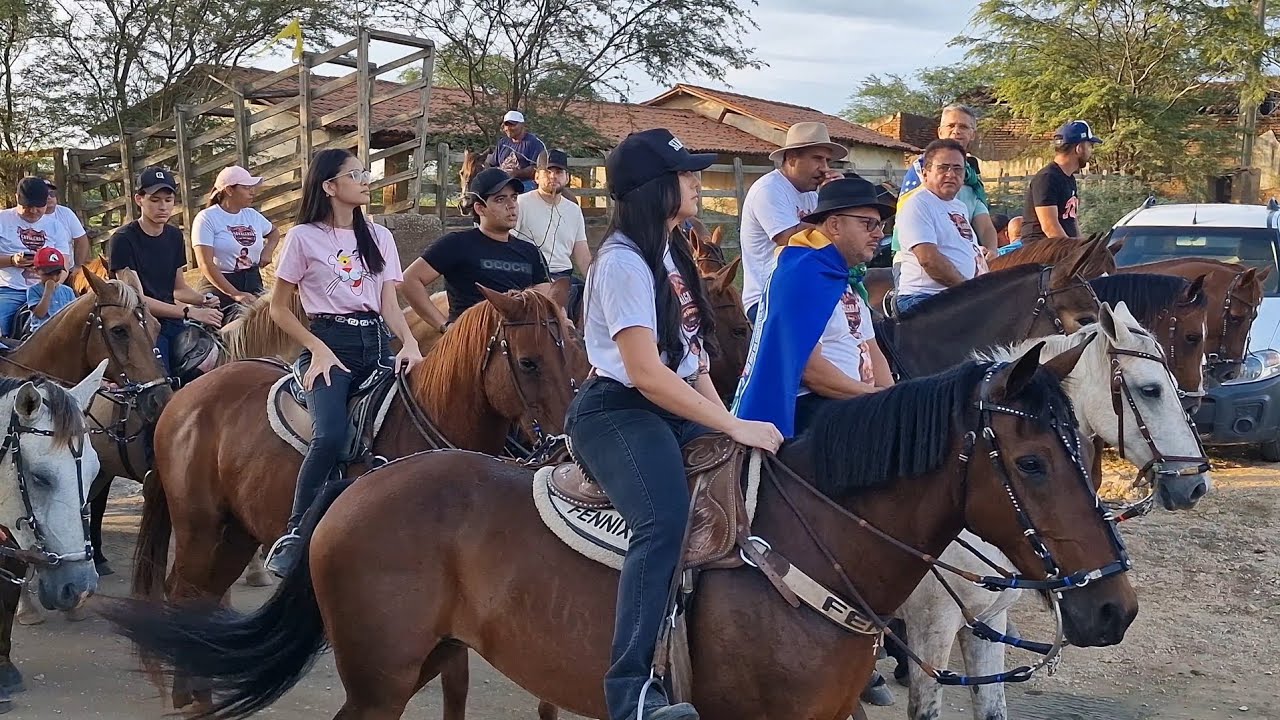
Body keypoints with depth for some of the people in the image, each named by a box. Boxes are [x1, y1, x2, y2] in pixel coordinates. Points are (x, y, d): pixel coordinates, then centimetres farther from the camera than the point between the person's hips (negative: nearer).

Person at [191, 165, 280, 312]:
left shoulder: (252, 215, 12)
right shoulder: (207, 218, -7)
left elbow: (274, 232, 34)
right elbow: (206, 264, -16)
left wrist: (268, 250, 9)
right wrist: (235, 294, -25)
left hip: (253, 284, 5)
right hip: (220, 287, -5)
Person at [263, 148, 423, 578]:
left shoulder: (379, 237, 17)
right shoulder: (304, 237, 3)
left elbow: (389, 303, 11)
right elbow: (279, 308, 3)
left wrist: (409, 342, -9)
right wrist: (318, 349, -9)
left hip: (377, 344, 5)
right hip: (330, 341, -5)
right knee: (330, 435, -30)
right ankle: (294, 535, -20)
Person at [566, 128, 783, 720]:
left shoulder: (669, 252, 15)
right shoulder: (623, 262, -14)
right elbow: (647, 373, -20)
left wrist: (726, 417, 3)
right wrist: (734, 427, -19)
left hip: (674, 409, 10)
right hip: (617, 413, -10)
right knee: (665, 519, -32)